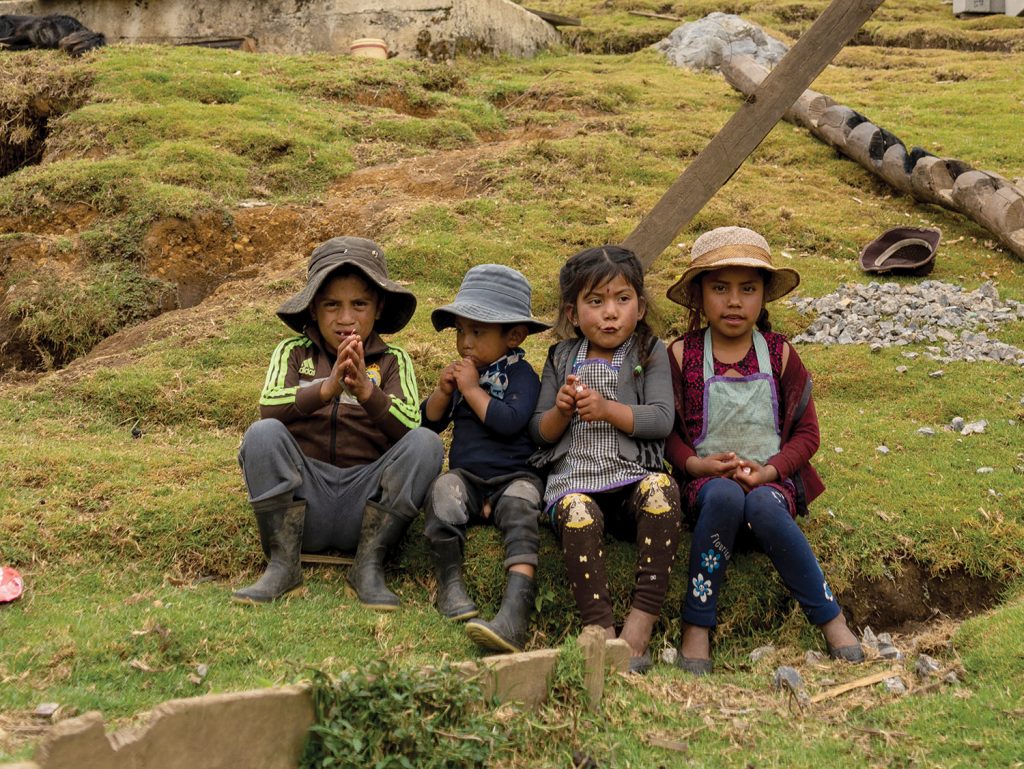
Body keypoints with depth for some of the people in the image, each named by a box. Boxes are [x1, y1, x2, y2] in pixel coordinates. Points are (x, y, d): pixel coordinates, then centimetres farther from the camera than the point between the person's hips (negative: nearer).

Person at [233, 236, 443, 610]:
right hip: (302, 496, 0)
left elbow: (409, 428, -8)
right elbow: (269, 408, -10)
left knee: (427, 443, -23)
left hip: (367, 496, 0)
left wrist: (367, 392, -27)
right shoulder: (294, 352, 10)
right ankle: (282, 564, -17)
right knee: (263, 433, -26)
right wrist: (325, 389, -28)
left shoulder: (392, 360, 10)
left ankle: (368, 565, -17)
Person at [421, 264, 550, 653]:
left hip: (513, 476, -4)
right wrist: (443, 391, -3)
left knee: (520, 505, -35)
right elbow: (429, 423, 16)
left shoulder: (521, 375, -4)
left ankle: (516, 611, -50)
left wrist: (472, 390, -15)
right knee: (443, 490, -29)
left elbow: (509, 421, -22)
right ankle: (450, 584, -22)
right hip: (467, 478, 4)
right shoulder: (462, 372, 15)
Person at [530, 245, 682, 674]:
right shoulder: (561, 358, 17)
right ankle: (602, 634, -35)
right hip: (573, 479, 1)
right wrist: (562, 411, -7)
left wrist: (608, 409, -16)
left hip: (631, 475, -1)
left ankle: (640, 627, -33)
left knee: (662, 490, -35)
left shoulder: (651, 354, 11)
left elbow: (662, 419, -3)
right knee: (577, 513, -35)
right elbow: (539, 432, 15)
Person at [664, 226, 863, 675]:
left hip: (770, 478, 1)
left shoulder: (779, 354, 5)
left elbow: (806, 433, 6)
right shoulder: (682, 355, 3)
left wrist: (768, 470, -11)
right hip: (706, 479, 0)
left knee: (762, 506, -36)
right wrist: (697, 463, -15)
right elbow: (665, 431, 4)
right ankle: (696, 626, -28)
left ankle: (830, 618, -22)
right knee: (725, 497, -37)